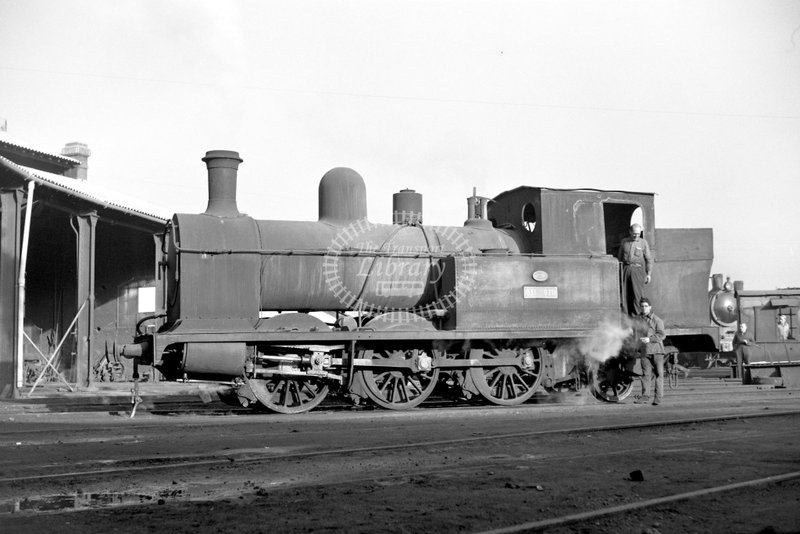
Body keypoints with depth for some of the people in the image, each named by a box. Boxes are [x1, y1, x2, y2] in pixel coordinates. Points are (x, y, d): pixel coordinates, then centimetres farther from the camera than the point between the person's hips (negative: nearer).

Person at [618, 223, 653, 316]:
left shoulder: (643, 242, 4)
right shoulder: (624, 242, 11)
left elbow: (649, 259, 5)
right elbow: (619, 257, 18)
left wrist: (648, 273, 0)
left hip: (637, 269, -2)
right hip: (626, 269, 2)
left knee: (638, 294, -8)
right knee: (625, 293, -1)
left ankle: (638, 315, -3)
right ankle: (626, 314, 5)